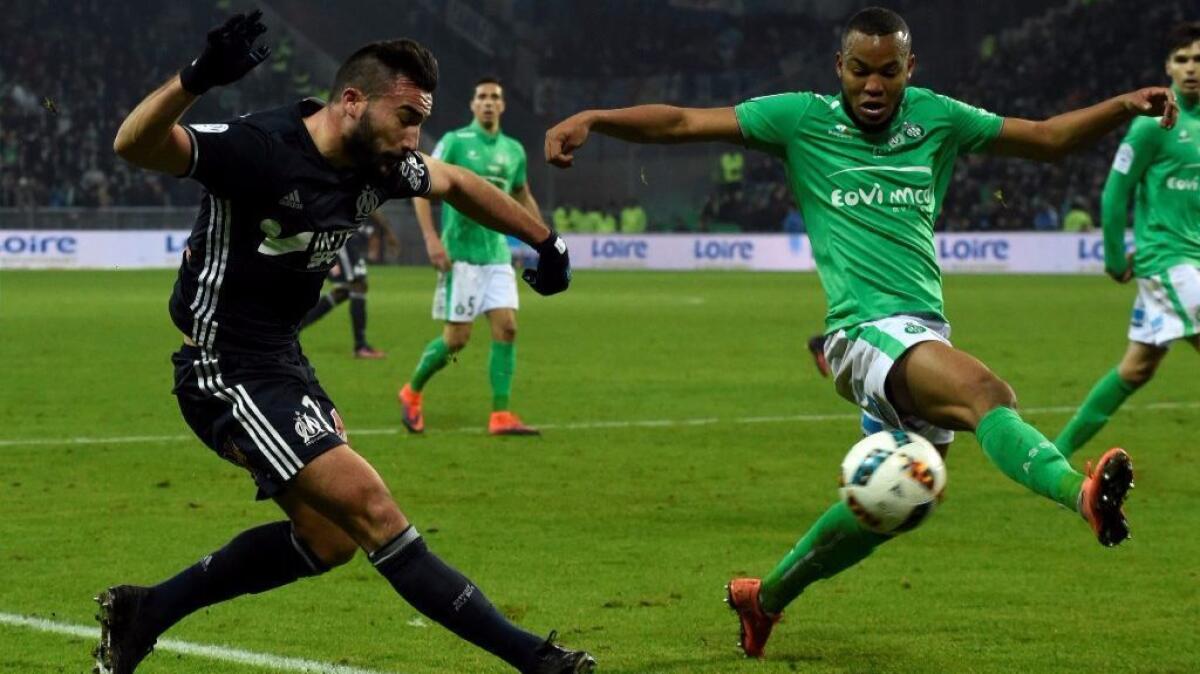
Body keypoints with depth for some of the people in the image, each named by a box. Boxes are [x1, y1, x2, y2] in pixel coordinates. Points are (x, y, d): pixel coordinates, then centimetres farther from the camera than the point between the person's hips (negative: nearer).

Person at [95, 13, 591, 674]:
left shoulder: (379, 164, -1)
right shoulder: (259, 148, -25)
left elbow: (457, 183, 21)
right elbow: (133, 145, -39)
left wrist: (544, 241, 27)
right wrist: (194, 79, -57)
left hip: (283, 364, 10)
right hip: (228, 375, -10)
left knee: (326, 539, 17)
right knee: (372, 510, -13)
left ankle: (141, 614, 25)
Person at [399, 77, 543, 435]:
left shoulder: (513, 150, 10)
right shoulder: (454, 142, -6)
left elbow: (524, 197, 25)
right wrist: (431, 238, -17)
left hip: (498, 255, 5)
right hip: (461, 254, -5)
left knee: (506, 328, -7)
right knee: (456, 337, -5)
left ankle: (501, 415, -4)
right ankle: (412, 393, 19)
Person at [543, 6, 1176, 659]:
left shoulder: (936, 118, 12)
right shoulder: (803, 118, 2)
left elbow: (1047, 137, 16)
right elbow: (682, 121, 1)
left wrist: (1123, 106, 0)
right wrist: (592, 119, -12)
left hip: (928, 330, 6)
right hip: (865, 330, -6)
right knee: (986, 391, -34)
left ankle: (766, 597, 33)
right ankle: (1082, 492, -59)